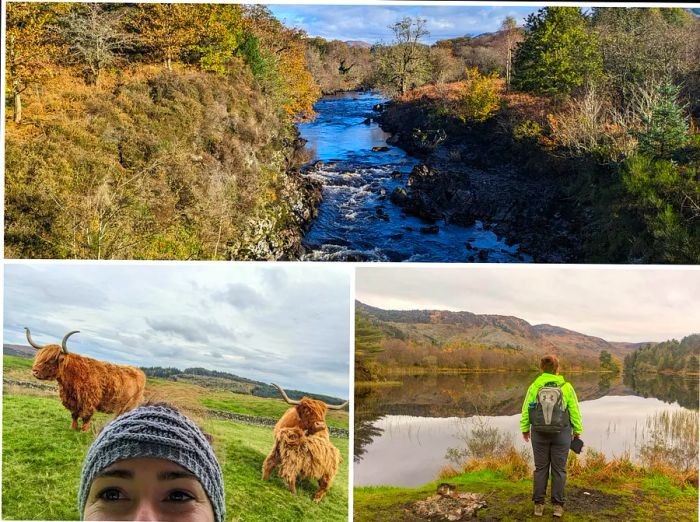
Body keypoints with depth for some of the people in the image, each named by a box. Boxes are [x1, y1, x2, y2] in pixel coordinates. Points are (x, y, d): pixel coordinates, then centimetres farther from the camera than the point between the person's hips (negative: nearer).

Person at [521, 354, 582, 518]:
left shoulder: (534, 387, -5)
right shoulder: (566, 387, -6)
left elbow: (526, 410, -1)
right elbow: (574, 411, -2)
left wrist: (525, 429, 12)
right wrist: (577, 430, 11)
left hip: (540, 433, 1)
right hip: (561, 433, -1)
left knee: (540, 468, 10)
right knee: (559, 469, 8)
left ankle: (539, 505, 12)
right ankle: (558, 506, 10)